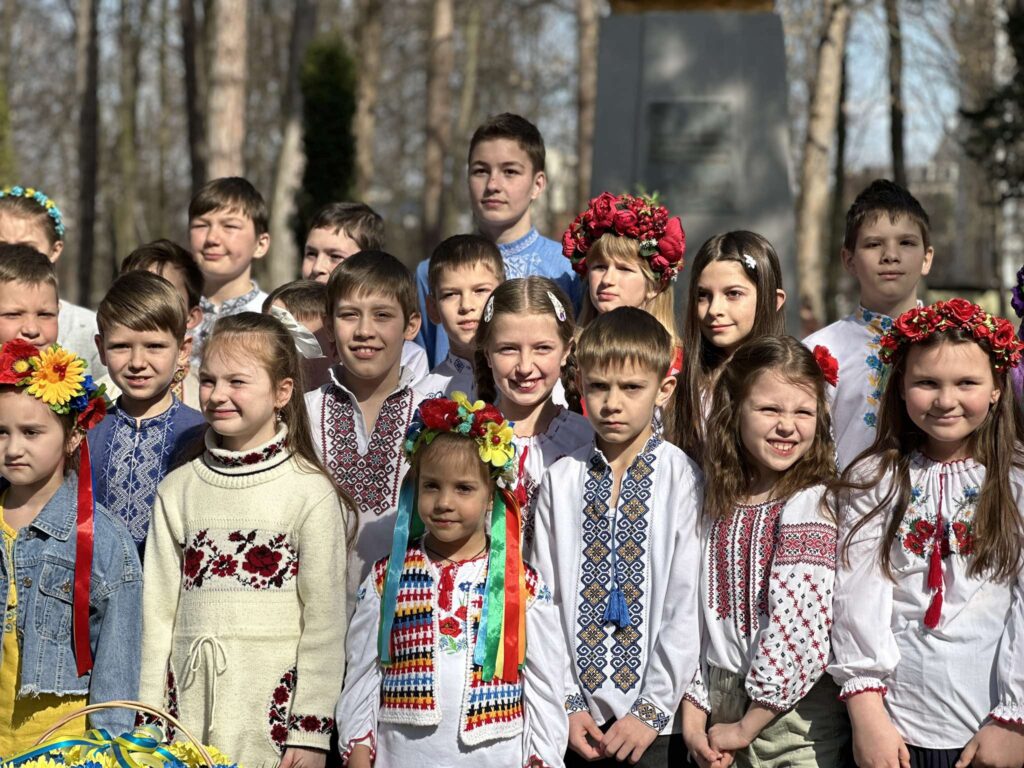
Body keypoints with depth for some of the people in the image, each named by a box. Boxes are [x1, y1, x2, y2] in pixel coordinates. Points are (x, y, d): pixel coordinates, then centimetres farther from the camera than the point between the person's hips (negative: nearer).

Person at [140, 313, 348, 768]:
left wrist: (310, 730, -7)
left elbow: (325, 622, -5)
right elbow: (159, 611, 10)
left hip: (272, 704, -3)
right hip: (190, 698, 3)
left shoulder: (310, 492, -4)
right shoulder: (178, 491, 8)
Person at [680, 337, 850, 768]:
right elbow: (694, 609, 5)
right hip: (722, 705, 5)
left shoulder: (814, 504, -12)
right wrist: (693, 712, -2)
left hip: (797, 716, -5)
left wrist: (747, 726, -14)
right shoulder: (717, 501, 6)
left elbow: (799, 623, -18)